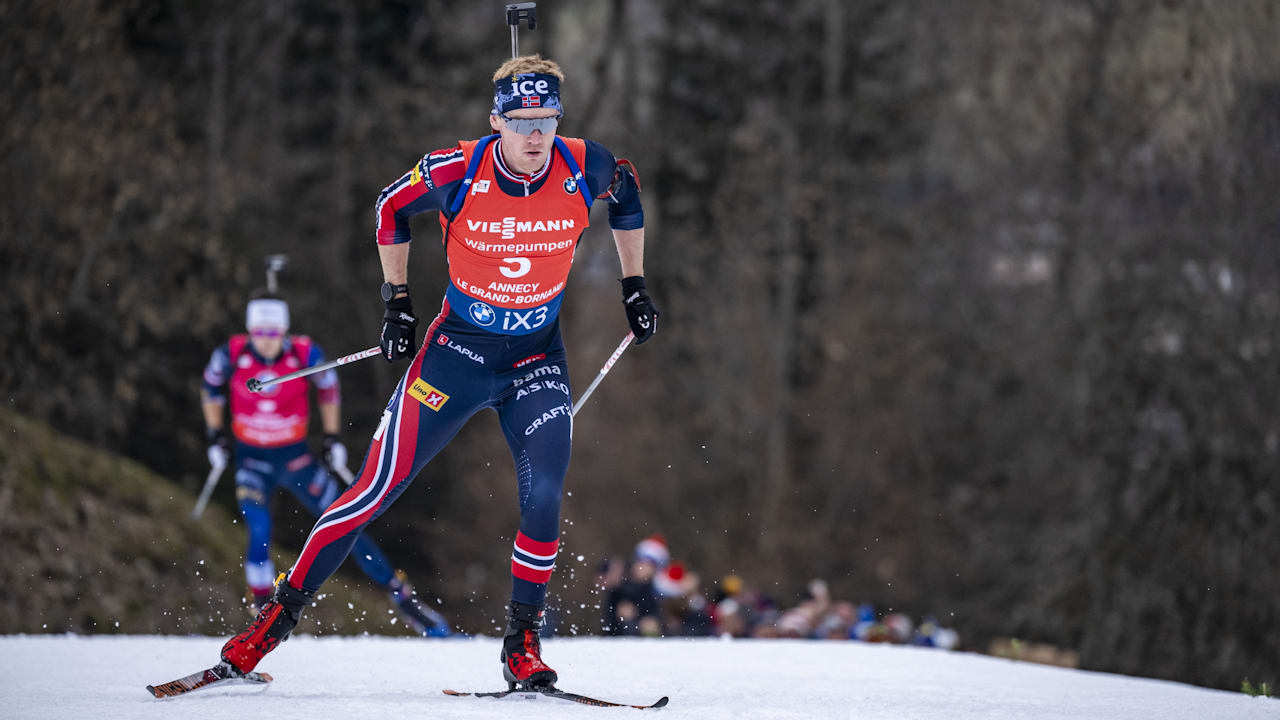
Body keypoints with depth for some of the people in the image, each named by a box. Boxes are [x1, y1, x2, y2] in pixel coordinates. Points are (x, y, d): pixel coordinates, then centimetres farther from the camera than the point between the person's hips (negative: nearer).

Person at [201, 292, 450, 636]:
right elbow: (211, 387, 5)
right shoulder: (232, 354, -16)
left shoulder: (305, 354, -17)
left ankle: (403, 596, 10)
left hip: (295, 456, 0)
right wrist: (216, 435, 3)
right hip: (252, 459, 0)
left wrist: (332, 438, 3)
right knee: (260, 531, -21)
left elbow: (328, 388, 3)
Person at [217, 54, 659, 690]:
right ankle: (280, 615, 0)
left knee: (543, 495, -18)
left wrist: (634, 287, 15)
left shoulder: (584, 168, -13)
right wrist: (396, 301, 3)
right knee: (381, 486, -7)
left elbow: (626, 193, 12)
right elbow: (392, 207, 2)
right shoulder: (457, 171, -19)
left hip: (537, 359, 2)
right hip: (458, 348, -1)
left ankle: (522, 644, -3)